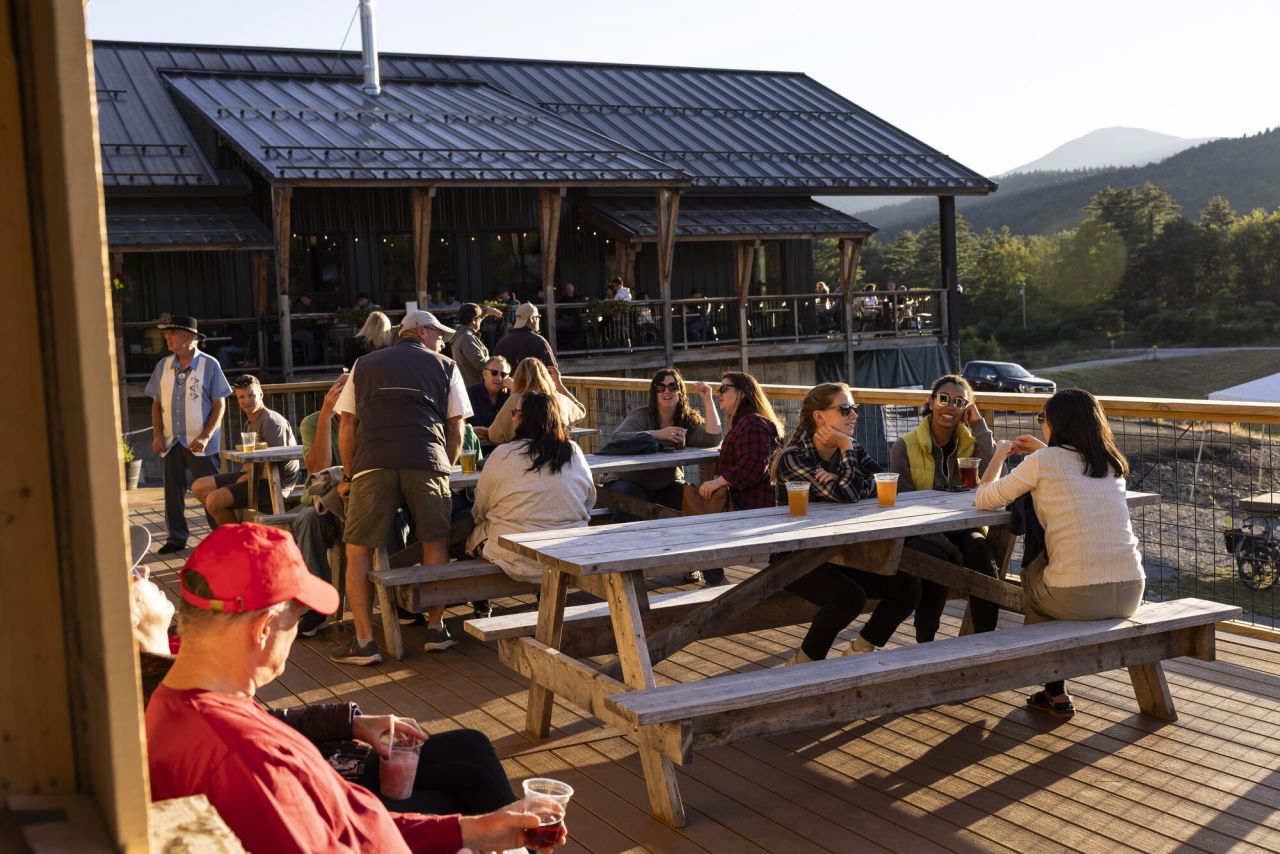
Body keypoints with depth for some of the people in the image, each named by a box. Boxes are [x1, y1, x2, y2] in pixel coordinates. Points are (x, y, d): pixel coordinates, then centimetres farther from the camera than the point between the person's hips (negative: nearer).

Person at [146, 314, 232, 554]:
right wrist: (157, 435, 0)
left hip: (200, 443, -4)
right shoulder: (163, 366, 8)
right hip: (171, 442, 5)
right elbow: (156, 404, 12)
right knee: (173, 491, 9)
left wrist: (205, 437, -15)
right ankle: (176, 538, 19)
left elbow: (219, 405, -6)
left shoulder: (209, 365, -5)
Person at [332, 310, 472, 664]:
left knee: (358, 551, 6)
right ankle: (436, 629, 15)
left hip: (372, 462, 0)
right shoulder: (445, 367, 20)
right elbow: (456, 431, 15)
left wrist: (350, 475, 24)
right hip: (427, 461, 0)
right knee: (436, 544, 13)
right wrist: (445, 468, 26)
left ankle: (364, 642, 1)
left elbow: (346, 426, 18)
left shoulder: (364, 365, 24)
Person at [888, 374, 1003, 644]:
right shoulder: (905, 447, -3)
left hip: (961, 528, 3)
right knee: (936, 560, -34)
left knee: (980, 551, -30)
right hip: (920, 533, -3)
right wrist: (947, 547, -20)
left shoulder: (972, 442, 7)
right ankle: (924, 642, -18)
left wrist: (979, 425, -11)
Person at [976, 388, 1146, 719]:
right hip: (1131, 594, 5)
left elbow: (983, 500, 7)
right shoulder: (1112, 463, 13)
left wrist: (999, 454, 22)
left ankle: (1056, 692, 30)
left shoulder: (1043, 461, -3)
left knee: (1031, 572, 29)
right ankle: (1054, 692, 38)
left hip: (1078, 599, -5)